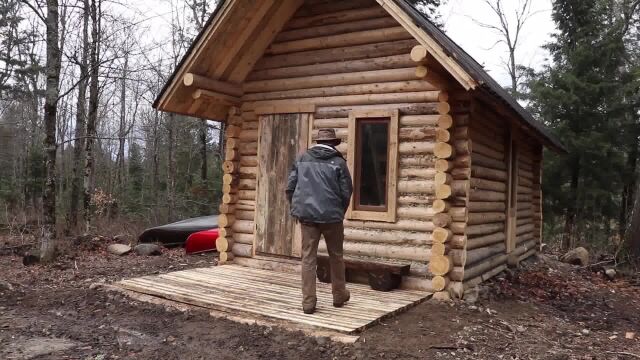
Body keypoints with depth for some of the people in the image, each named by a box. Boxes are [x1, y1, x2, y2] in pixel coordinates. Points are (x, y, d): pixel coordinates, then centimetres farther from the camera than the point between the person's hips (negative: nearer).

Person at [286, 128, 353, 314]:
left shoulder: (302, 159, 8)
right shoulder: (338, 162, -1)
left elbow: (290, 188, 6)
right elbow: (346, 192, -3)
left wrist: (297, 208, 18)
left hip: (306, 214, 2)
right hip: (331, 215, -2)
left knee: (308, 257, 5)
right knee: (335, 255, 15)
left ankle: (308, 302, 4)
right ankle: (339, 295, 27)